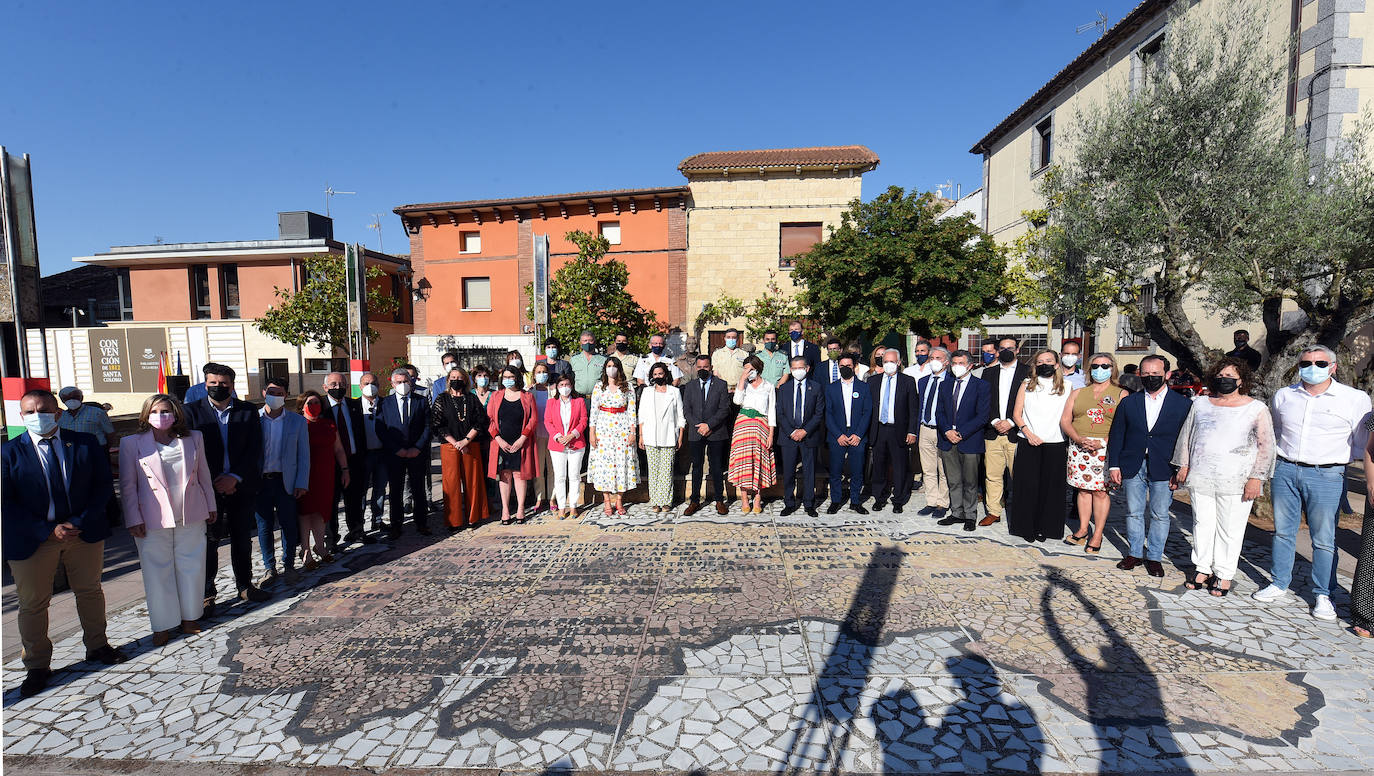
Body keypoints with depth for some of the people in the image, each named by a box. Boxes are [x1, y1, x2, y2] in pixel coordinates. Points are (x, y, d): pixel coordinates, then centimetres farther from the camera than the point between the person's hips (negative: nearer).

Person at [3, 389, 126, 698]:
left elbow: (103, 485, -2)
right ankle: (37, 667, 28)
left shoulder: (86, 443, -2)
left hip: (84, 533, 1)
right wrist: (48, 531, -17)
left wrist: (79, 522, -15)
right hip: (31, 539, -1)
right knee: (32, 603, 10)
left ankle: (97, 646, 35)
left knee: (90, 591, 16)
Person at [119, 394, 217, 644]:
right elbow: (128, 485, 1)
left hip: (191, 516, 2)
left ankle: (189, 618, 25)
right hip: (153, 519, -2)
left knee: (192, 567, 9)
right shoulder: (132, 443, 0)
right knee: (157, 571, 6)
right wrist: (134, 520, -4)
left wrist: (210, 507, 12)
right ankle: (162, 626, 20)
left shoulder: (193, 438, 6)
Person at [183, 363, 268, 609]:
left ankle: (245, 586, 24)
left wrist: (234, 477, -12)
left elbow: (255, 450, -1)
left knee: (242, 539, 11)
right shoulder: (191, 411, 1)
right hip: (207, 488, -1)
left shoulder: (248, 411, 4)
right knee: (208, 541, 2)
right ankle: (207, 594, 14)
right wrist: (214, 481, -10)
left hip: (241, 486, 1)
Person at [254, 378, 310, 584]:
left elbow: (304, 455, 3)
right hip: (259, 481, 0)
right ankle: (269, 567, 21)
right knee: (264, 526, 7)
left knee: (289, 524, 5)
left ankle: (289, 565, 20)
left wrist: (302, 483, -4)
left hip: (286, 481, 0)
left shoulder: (297, 421, 3)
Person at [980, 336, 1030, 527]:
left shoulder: (1027, 372, 3)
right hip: (992, 432, 3)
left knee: (1017, 475, 0)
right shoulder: (988, 372, 12)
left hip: (1016, 433, -3)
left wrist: (1011, 423, -10)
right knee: (992, 475, 6)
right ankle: (993, 512, 15)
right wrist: (994, 421, -6)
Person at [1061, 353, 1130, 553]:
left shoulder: (1121, 393, 6)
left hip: (1106, 448, -3)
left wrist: (1102, 443, -16)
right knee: (1083, 488, 7)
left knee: (1101, 490, -2)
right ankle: (1083, 530, 17)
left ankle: (1097, 535, 7)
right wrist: (1079, 439, -9)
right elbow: (1065, 420, 8)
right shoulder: (1078, 393, 14)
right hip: (1079, 446, 3)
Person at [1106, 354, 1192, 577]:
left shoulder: (1183, 405, 0)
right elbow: (1116, 435, 6)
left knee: (1160, 515, 6)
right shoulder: (1129, 402, 5)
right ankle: (1135, 553, 23)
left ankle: (1154, 557, 20)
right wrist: (1114, 465, 0)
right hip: (1133, 467, 2)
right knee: (1134, 513, 10)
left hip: (1163, 470, -1)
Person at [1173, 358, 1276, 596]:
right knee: (1202, 523, 9)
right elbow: (1187, 435, 16)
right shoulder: (1201, 404, 10)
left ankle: (1224, 575, 16)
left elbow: (1266, 446, -1)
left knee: (1230, 529, 3)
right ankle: (1202, 569, 20)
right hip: (1200, 478, 3)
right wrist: (1184, 466, 10)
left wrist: (1256, 478, -8)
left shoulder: (1257, 409, 1)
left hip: (1235, 482, -3)